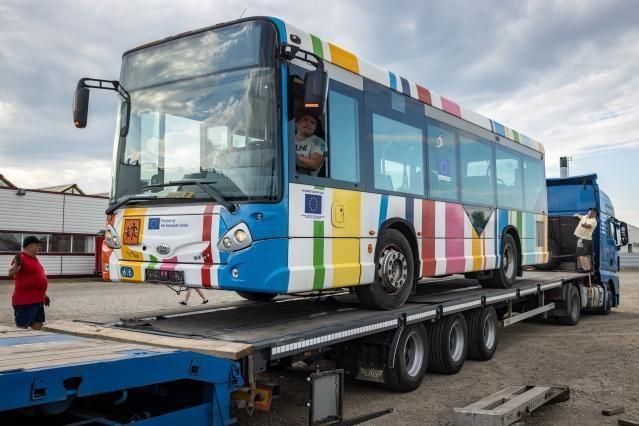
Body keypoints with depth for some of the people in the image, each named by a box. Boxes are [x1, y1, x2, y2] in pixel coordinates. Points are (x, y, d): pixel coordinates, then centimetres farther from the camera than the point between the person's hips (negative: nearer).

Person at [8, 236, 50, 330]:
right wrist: (16, 264, -45)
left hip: (38, 301, 9)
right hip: (24, 301, -9)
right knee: (22, 328, -4)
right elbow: (10, 274, -27)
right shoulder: (21, 258, -12)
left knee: (37, 327, 12)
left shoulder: (35, 258, 15)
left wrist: (44, 295, 26)